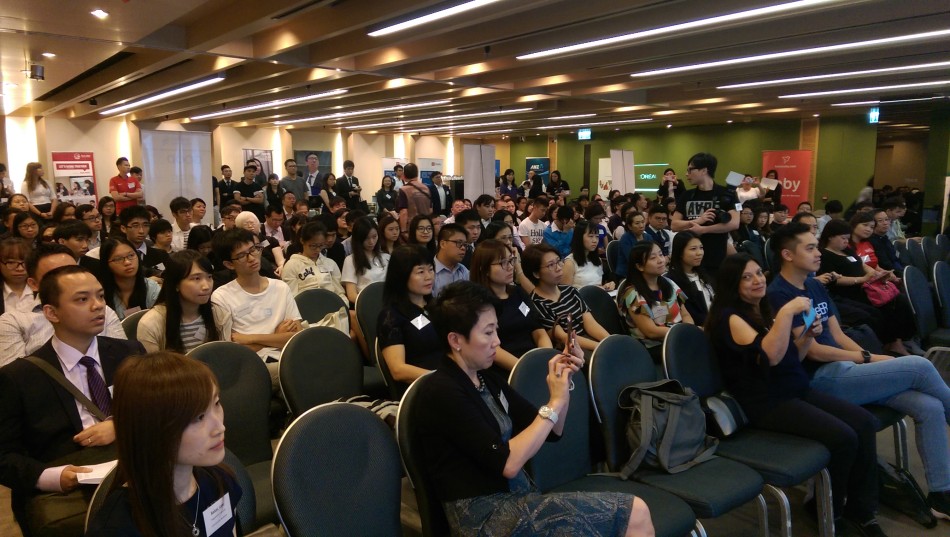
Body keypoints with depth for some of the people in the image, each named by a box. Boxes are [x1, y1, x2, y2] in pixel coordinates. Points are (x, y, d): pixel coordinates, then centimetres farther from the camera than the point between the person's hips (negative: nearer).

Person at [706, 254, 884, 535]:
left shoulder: (764, 311, 15)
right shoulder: (729, 317, -12)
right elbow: (770, 356, -26)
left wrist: (808, 336, 4)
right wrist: (787, 312, -26)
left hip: (797, 390, 9)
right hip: (766, 402, -8)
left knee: (864, 422, -8)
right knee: (843, 437, -21)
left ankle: (861, 511, 2)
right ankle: (828, 510, 4)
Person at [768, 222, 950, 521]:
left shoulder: (816, 286, 15)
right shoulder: (779, 295, -12)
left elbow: (838, 336, 15)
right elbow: (813, 351, -14)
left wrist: (870, 360, 0)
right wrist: (868, 358, -7)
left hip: (847, 369, 8)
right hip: (823, 380, -8)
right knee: (920, 366, -12)